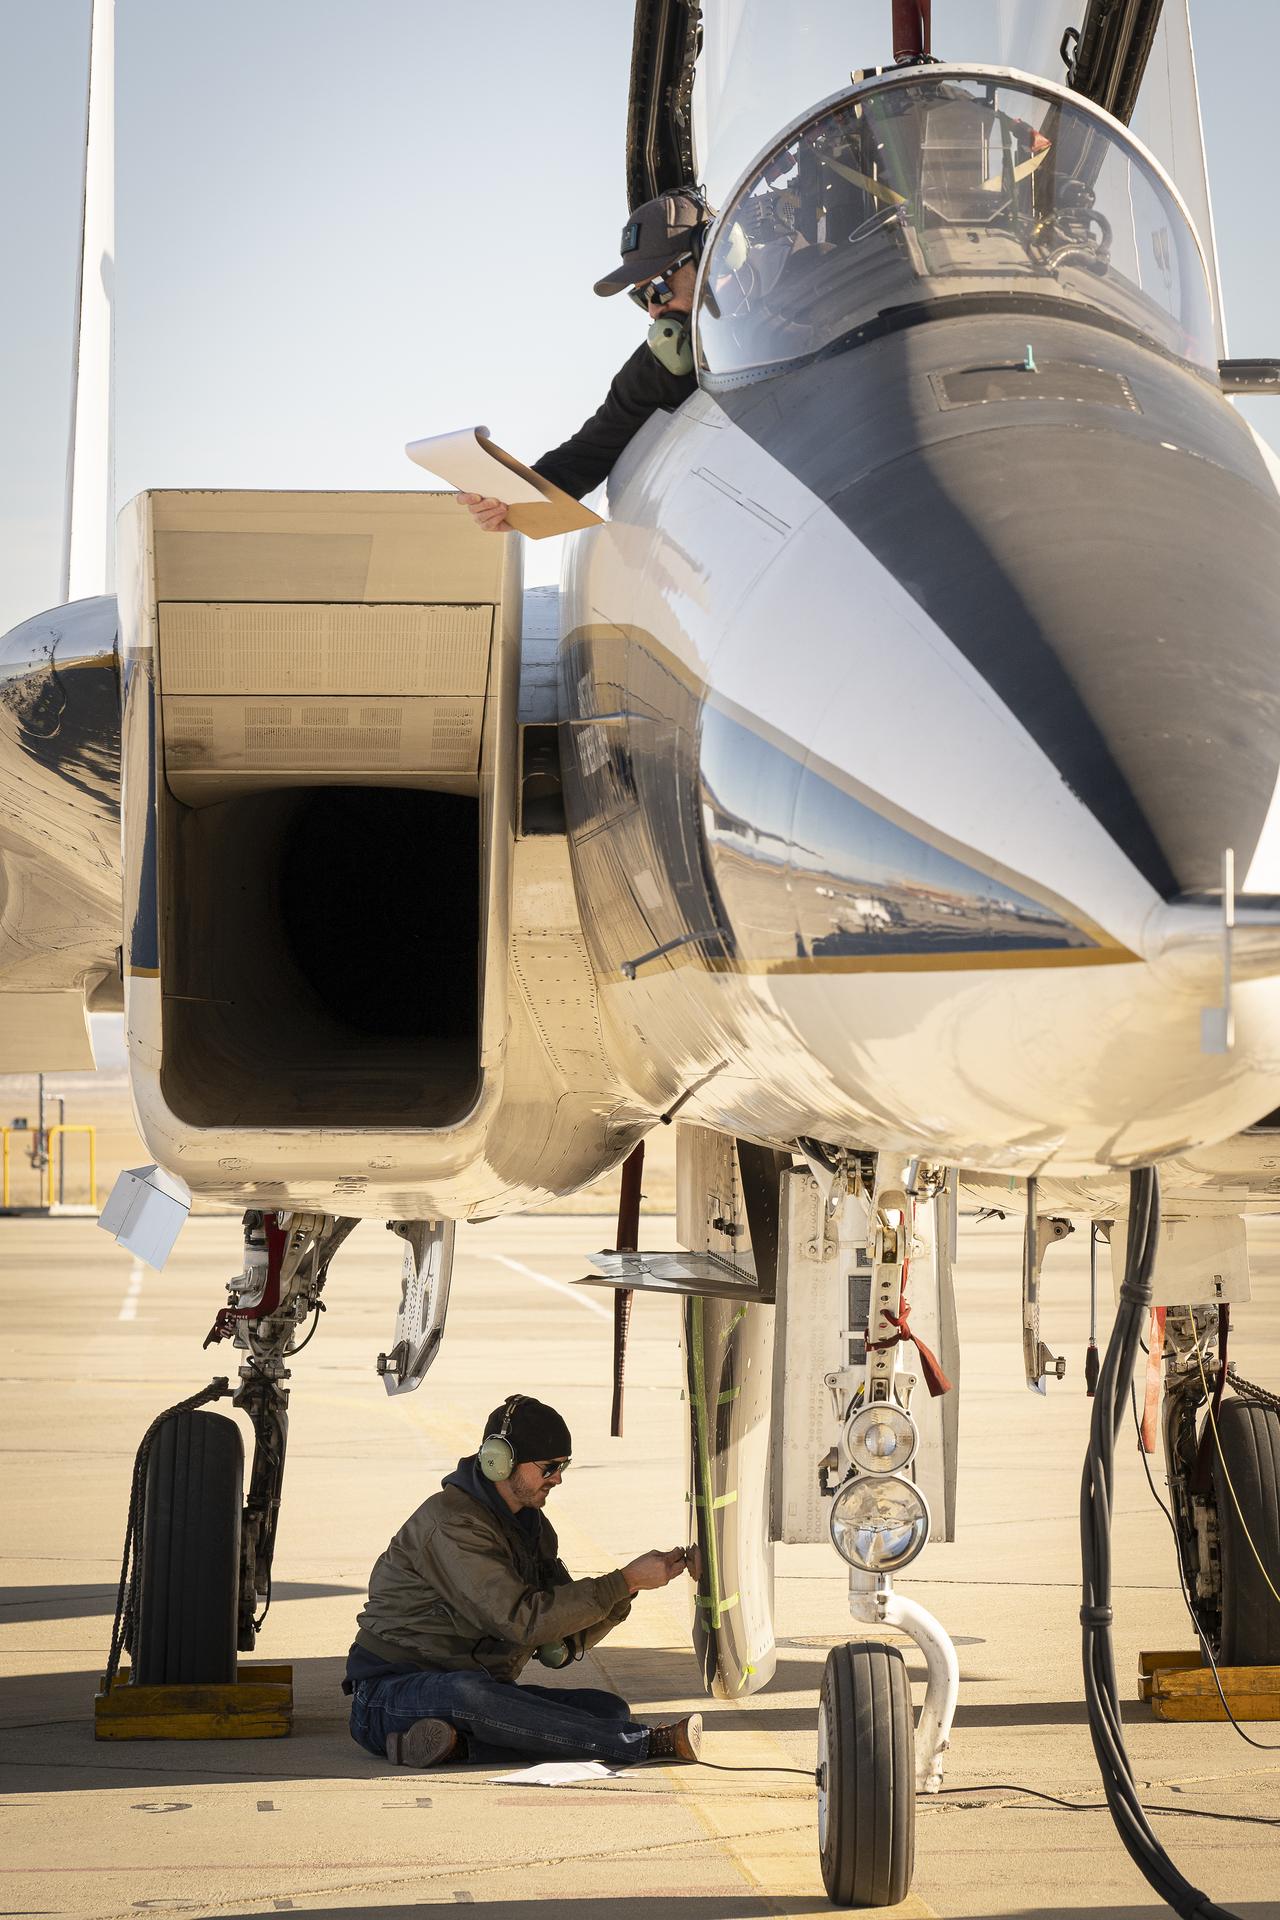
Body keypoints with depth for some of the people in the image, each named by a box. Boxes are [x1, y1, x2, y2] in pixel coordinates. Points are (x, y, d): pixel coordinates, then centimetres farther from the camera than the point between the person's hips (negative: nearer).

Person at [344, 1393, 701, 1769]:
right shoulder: (452, 1523, -18)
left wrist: (630, 1587, -8)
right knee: (466, 1693, -42)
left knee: (609, 1709, -11)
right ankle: (647, 1743, -40)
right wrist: (624, 1582, -23)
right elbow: (523, 1619, -27)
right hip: (391, 1694, -8)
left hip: (479, 1694, 8)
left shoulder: (531, 1525, 12)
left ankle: (460, 1741, -29)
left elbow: (560, 1646, 7)